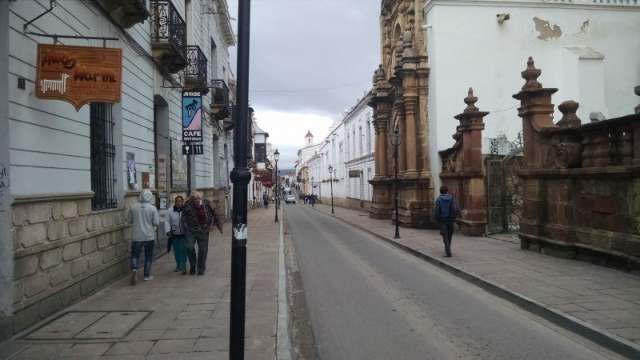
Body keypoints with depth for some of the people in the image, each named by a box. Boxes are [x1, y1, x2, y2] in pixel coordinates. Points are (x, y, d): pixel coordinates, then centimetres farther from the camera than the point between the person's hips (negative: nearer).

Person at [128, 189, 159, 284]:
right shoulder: (153, 208, -9)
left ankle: (134, 269, -17)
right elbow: (156, 223, -9)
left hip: (137, 237, 1)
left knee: (135, 255, 9)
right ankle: (147, 275, 17)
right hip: (149, 237, -1)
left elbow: (130, 221, 7)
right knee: (148, 257, 12)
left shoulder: (133, 207, -2)